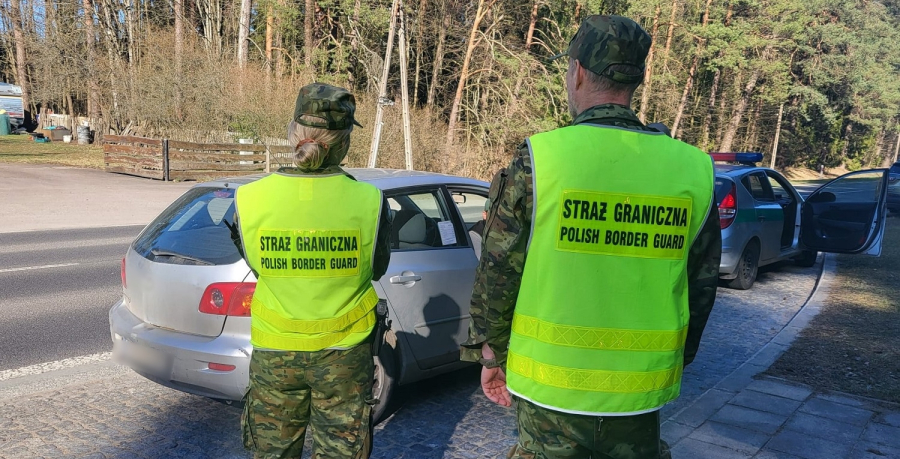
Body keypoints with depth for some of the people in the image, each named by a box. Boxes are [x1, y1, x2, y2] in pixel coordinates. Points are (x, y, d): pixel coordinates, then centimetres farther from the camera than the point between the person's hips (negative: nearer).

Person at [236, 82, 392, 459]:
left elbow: (256, 266, 2)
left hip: (274, 356, 1)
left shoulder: (250, 199, -14)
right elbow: (376, 269, -1)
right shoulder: (368, 201, -17)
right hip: (344, 355, -1)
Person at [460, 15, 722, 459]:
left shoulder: (540, 158, -14)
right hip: (640, 388, 3)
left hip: (551, 385, -3)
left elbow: (497, 273, -8)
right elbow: (700, 287, 5)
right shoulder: (692, 169, -3)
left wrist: (490, 353, 6)